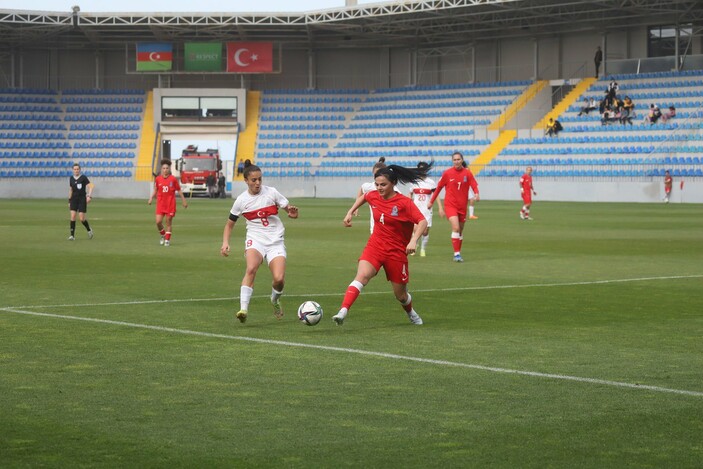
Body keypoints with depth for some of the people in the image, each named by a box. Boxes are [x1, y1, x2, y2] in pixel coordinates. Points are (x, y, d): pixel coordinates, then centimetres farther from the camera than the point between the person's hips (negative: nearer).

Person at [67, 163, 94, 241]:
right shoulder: (71, 178, 9)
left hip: (82, 199, -4)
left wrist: (89, 196, -23)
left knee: (82, 218, -7)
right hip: (74, 199, 4)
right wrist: (69, 201, 17)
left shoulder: (83, 177, -5)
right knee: (72, 216, -11)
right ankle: (72, 235, -9)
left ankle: (89, 230, 22)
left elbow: (90, 186, -9)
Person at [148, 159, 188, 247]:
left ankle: (167, 240, 11)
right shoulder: (158, 179, 2)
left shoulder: (173, 179, -3)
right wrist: (151, 198, 2)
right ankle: (163, 235, 20)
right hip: (160, 203, 2)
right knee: (158, 222, -7)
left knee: (168, 222, 1)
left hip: (170, 203, -2)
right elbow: (155, 190, 15)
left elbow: (179, 191, 4)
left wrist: (184, 201, 5)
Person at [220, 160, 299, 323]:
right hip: (255, 239, 0)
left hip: (275, 241, 0)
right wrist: (225, 243, -5)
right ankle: (243, 309, -34)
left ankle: (275, 299, 21)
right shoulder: (241, 200, 0)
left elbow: (290, 211, 2)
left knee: (279, 279, -16)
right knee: (251, 268, -31)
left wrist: (292, 212, -22)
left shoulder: (271, 192, -3)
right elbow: (229, 224, 11)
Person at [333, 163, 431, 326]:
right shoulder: (374, 196, 0)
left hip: (397, 251, -2)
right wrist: (350, 212, 18)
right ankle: (342, 313, -40)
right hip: (375, 246, 2)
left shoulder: (404, 202, -15)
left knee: (400, 294, 11)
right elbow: (363, 196, 25)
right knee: (362, 275, -27)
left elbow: (422, 222, -22)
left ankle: (411, 313, 46)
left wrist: (414, 240, -36)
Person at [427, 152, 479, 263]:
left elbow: (474, 185, -6)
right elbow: (439, 187, 6)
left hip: (462, 205, 3)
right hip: (450, 204, -3)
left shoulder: (467, 173, 0)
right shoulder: (447, 173, -3)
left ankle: (458, 253, 23)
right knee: (456, 228, -19)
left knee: (460, 230, 11)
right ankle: (456, 254, -17)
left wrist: (476, 194, -29)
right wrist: (431, 201, 10)